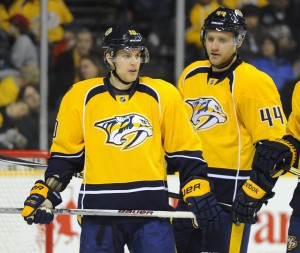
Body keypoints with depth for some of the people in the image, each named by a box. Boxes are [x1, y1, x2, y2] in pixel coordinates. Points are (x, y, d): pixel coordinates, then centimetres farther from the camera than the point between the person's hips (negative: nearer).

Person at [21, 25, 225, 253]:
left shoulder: (162, 95, 3)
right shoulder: (81, 97, 3)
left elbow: (185, 150, 7)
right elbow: (65, 153, 10)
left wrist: (199, 192, -1)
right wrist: (46, 193, 1)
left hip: (151, 208, 0)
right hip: (98, 209, 1)